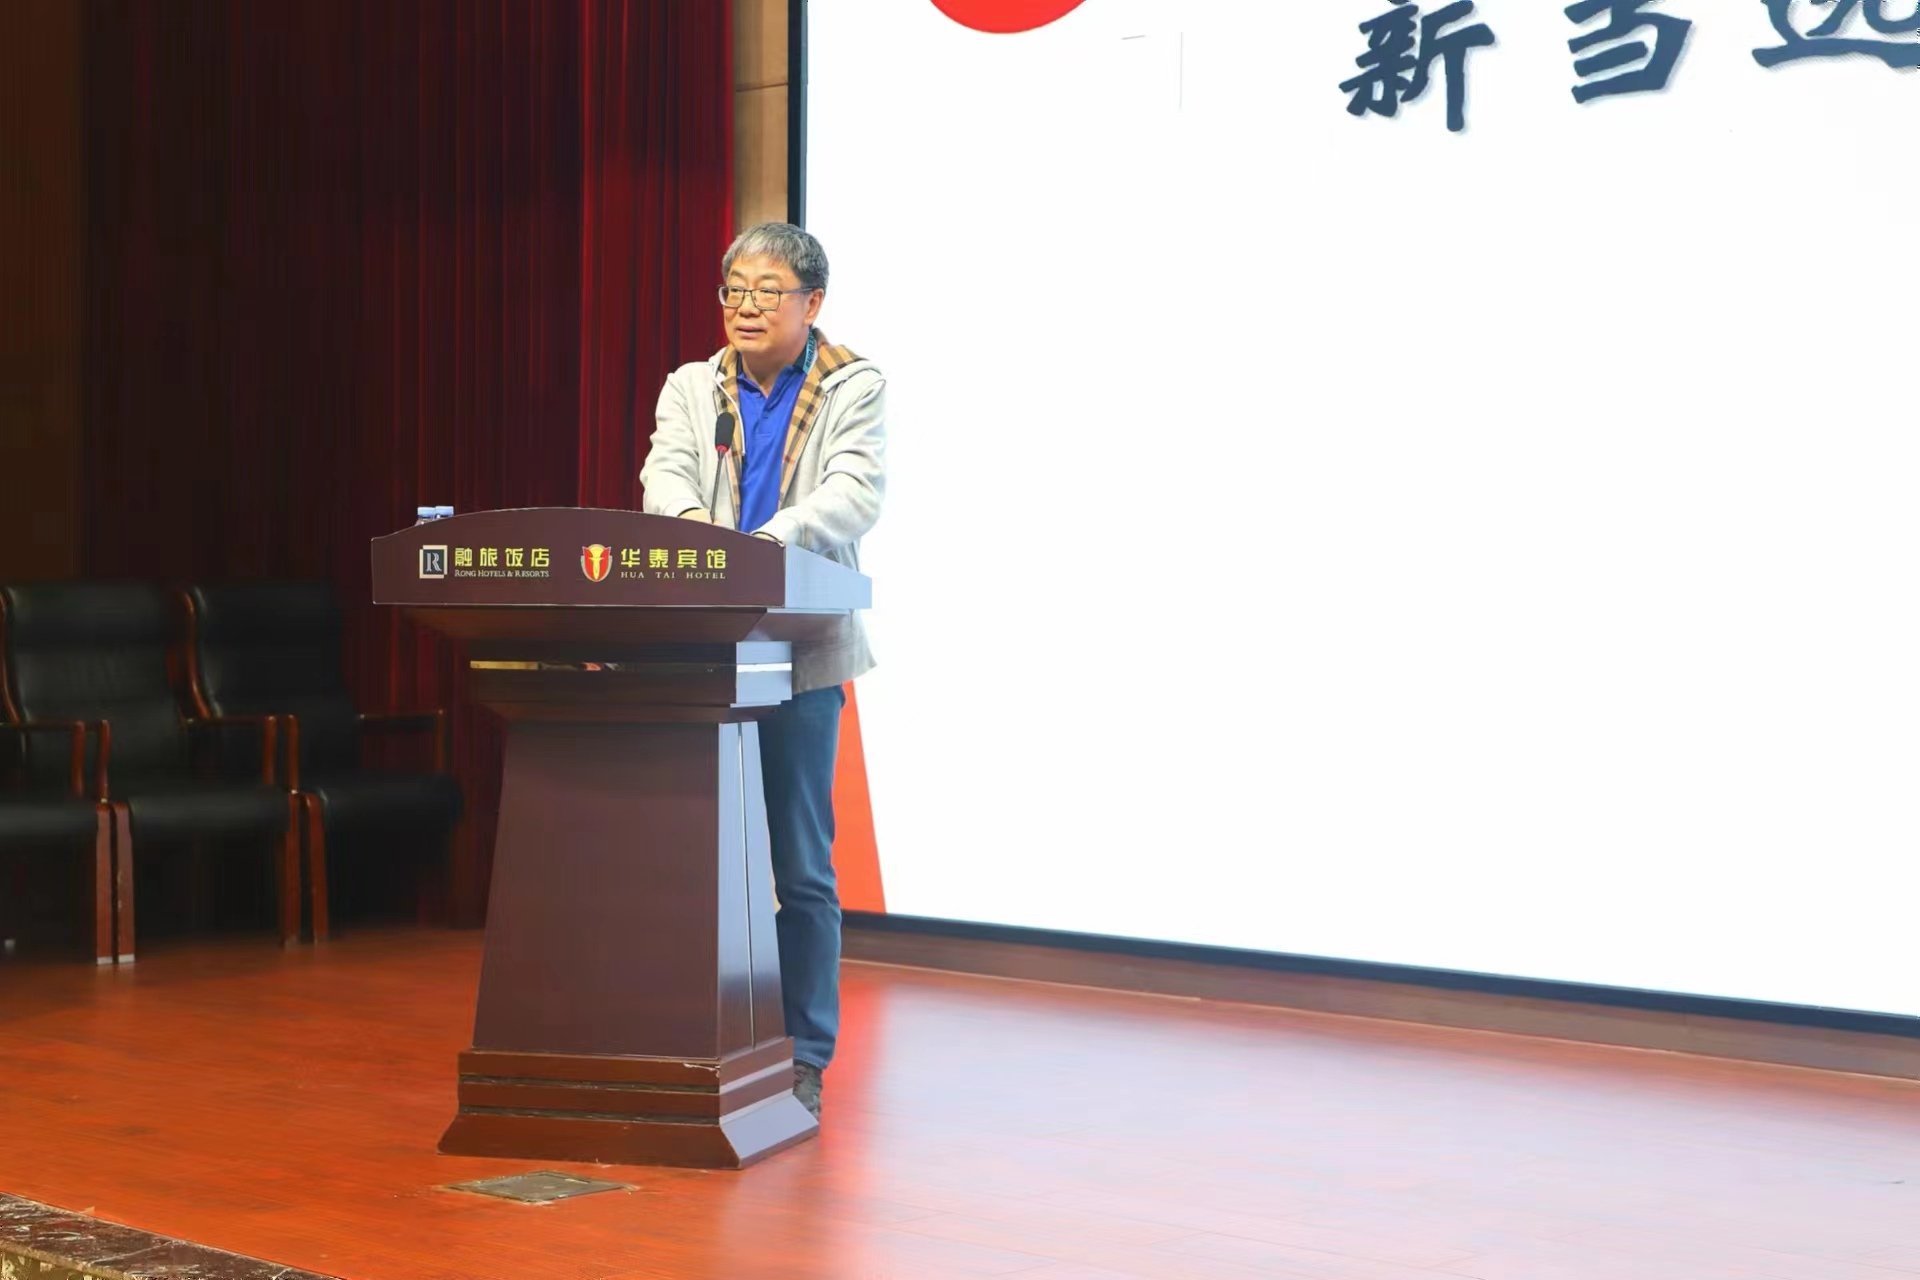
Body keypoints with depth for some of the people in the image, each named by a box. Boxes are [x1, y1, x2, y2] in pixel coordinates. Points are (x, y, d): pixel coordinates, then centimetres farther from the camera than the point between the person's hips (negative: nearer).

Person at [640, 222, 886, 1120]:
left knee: (800, 868, 0)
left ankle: (803, 1058, 9)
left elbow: (856, 492, -13)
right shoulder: (691, 388, 13)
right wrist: (688, 520, -29)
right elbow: (666, 471, -5)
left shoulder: (854, 389, 4)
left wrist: (774, 536, -31)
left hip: (801, 656, -3)